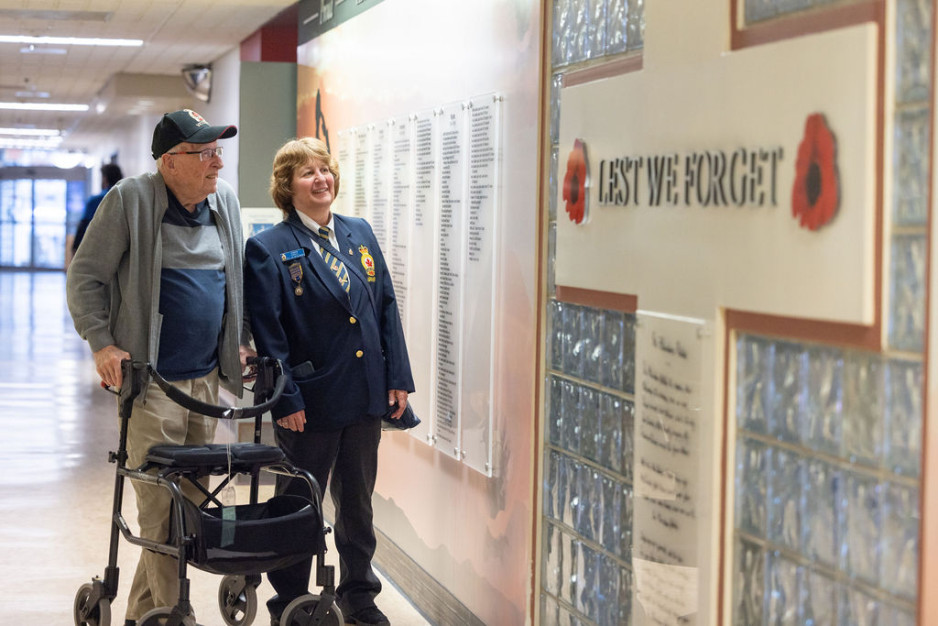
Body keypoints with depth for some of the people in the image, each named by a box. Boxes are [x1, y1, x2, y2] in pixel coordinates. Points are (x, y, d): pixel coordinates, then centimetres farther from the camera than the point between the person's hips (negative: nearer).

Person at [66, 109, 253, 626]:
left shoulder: (224, 200, 9)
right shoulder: (129, 200, -9)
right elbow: (84, 278, -3)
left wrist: (238, 343, 16)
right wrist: (102, 343, -11)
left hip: (206, 380, 6)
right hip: (151, 384, -6)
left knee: (189, 500, 12)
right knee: (161, 507, -6)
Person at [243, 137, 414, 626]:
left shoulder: (360, 233, 9)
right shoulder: (268, 249, -7)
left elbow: (386, 306, 10)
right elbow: (267, 333, -10)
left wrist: (398, 377, 3)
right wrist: (286, 399, -15)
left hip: (366, 398, 5)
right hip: (310, 402, -5)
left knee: (357, 500, 16)